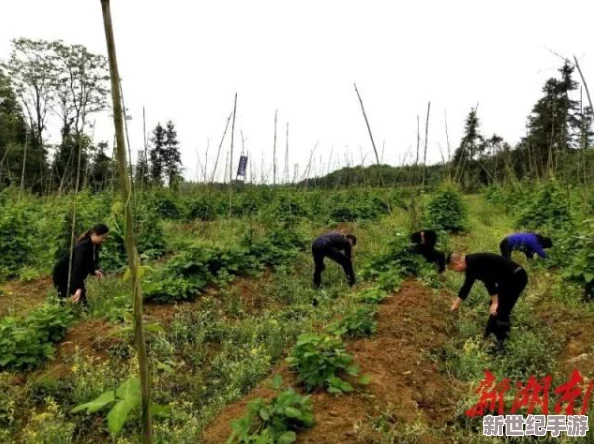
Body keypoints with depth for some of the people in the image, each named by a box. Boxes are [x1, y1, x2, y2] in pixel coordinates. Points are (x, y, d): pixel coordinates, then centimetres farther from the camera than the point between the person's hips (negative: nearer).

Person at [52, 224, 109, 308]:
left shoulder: (95, 245, -8)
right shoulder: (82, 246, -32)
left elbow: (92, 261, 4)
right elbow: (77, 267, -42)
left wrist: (95, 270, -20)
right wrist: (78, 289, -50)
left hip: (74, 275, 8)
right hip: (62, 274, -8)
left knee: (82, 301, 4)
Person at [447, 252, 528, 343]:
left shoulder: (473, 263, -19)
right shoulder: (471, 265, 11)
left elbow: (489, 280, -25)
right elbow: (466, 287, 21)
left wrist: (495, 303, -21)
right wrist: (456, 305, 28)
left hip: (516, 277, -10)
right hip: (508, 278, 10)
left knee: (501, 311, -7)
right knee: (496, 310, 17)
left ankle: (500, 343, 3)